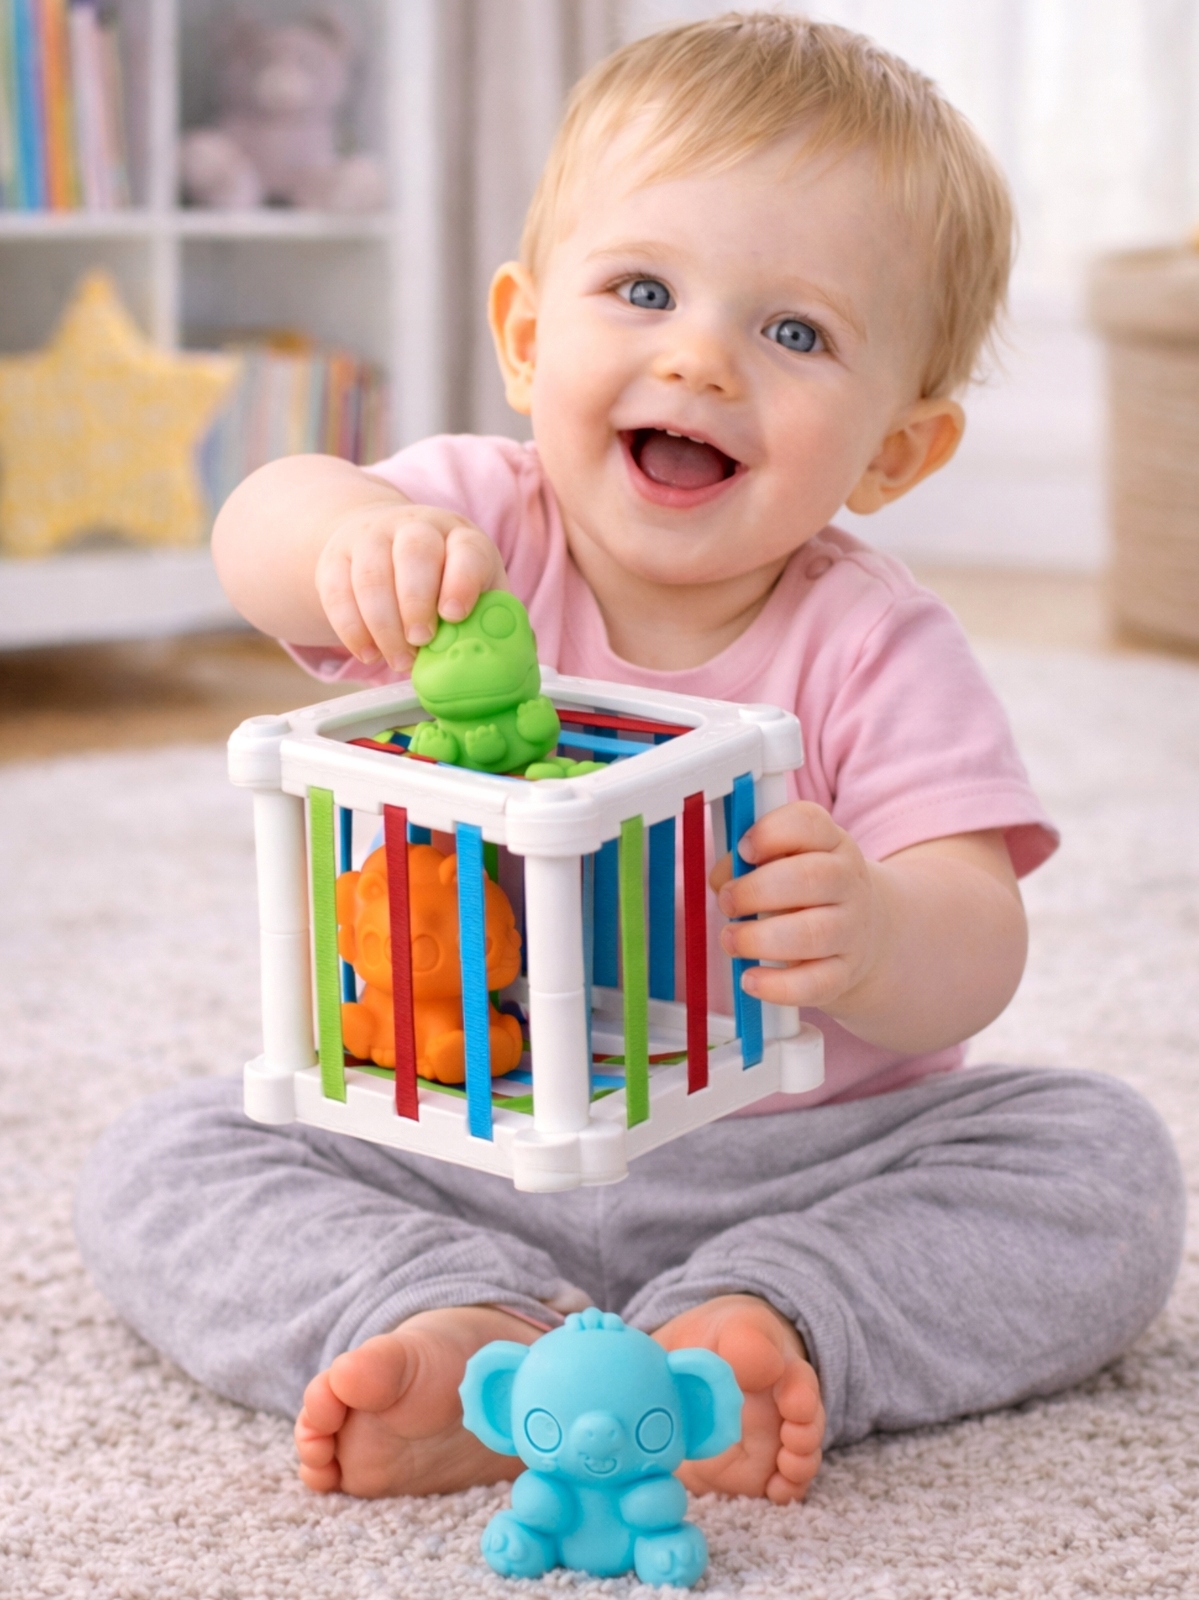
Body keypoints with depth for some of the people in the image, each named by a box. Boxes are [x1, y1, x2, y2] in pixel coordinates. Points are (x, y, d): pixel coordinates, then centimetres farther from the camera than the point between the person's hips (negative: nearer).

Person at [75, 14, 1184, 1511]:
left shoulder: (875, 652, -11)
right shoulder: (475, 533, -8)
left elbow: (974, 948, -19)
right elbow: (256, 534, -29)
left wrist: (874, 941, -44)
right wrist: (353, 529, -54)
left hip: (795, 1155, -1)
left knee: (1101, 1156, -19)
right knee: (158, 1163, -14)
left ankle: (762, 1327, -30)